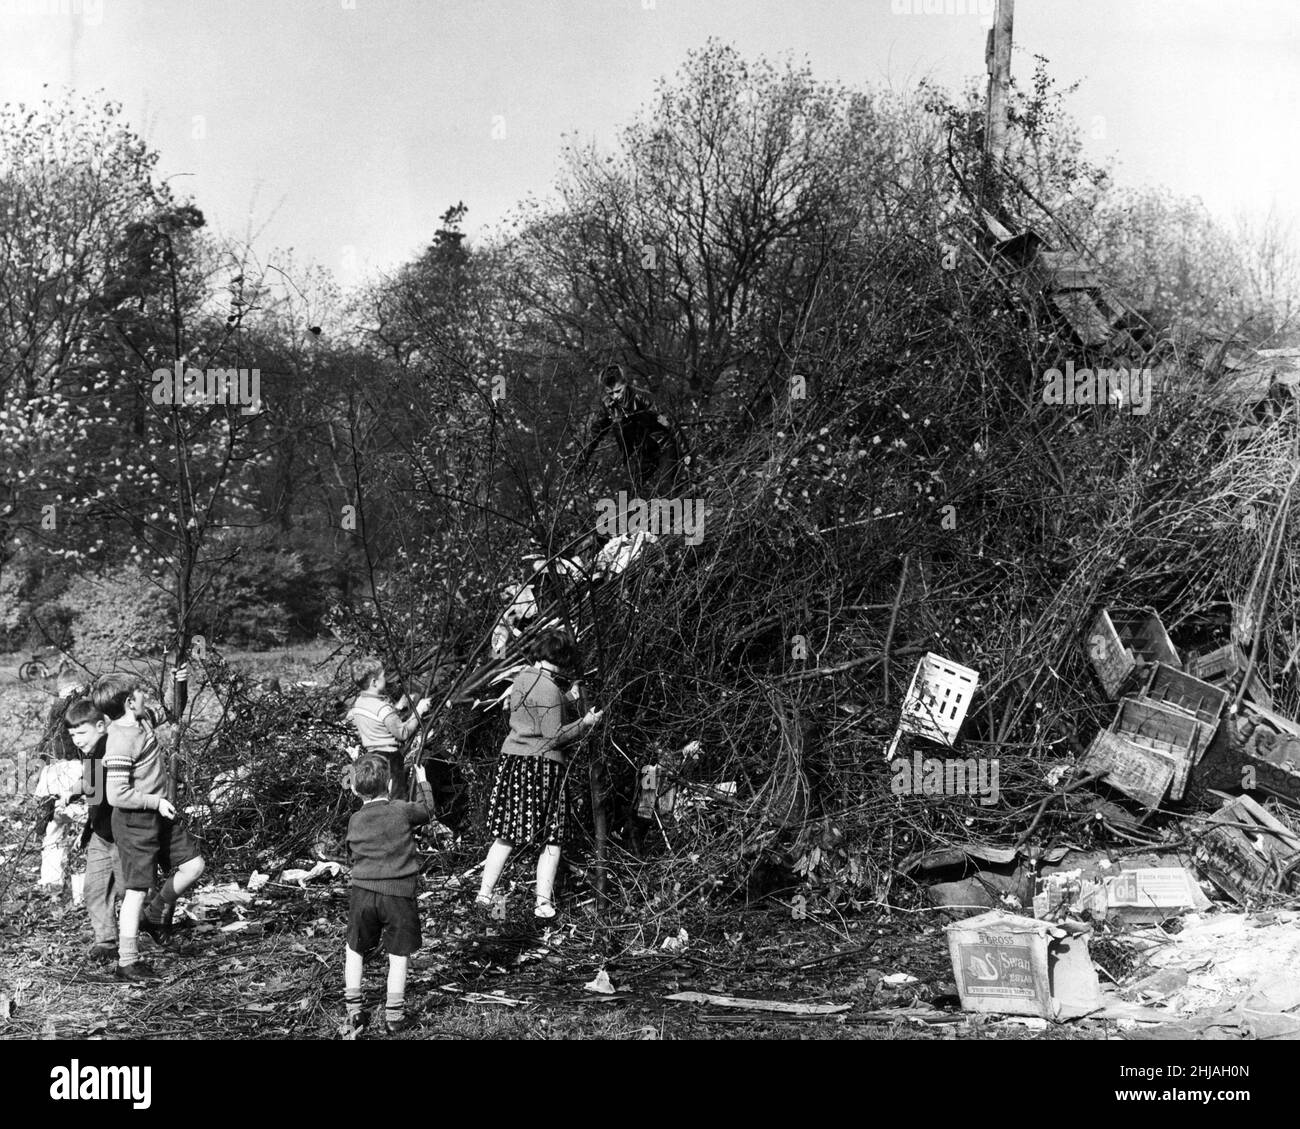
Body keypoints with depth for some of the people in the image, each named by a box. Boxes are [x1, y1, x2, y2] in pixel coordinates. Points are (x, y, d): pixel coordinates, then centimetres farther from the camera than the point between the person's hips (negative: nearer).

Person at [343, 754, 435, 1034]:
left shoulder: (355, 821, 3)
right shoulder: (403, 811, -5)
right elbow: (427, 810, 14)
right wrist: (422, 782, 28)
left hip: (363, 892, 2)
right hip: (399, 895, -2)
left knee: (354, 949, 20)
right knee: (398, 955, 7)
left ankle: (353, 1007, 19)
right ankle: (394, 1015, 9)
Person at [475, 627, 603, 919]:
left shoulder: (522, 678, 10)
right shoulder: (548, 689, -16)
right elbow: (555, 736, -15)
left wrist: (568, 700, 14)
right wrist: (585, 722, -5)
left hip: (512, 759, 8)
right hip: (542, 764, -8)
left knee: (507, 836, 13)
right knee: (551, 839, 5)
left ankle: (484, 894, 11)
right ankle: (543, 901, 4)